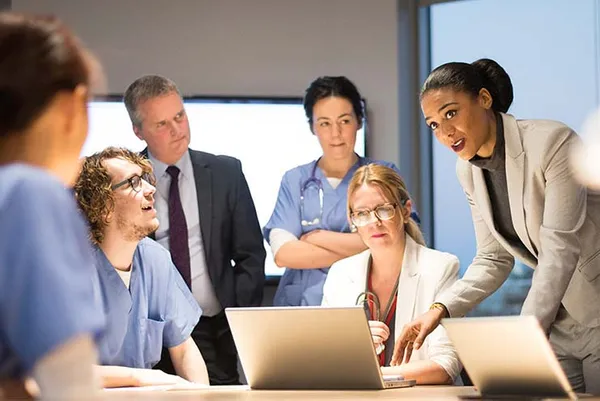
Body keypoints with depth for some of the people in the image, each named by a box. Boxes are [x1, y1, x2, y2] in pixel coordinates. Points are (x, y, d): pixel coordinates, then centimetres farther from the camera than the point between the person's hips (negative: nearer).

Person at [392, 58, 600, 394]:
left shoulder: (551, 143, -20)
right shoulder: (468, 170, 4)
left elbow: (560, 247, -26)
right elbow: (493, 259, 7)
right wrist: (440, 310, -9)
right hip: (558, 322, 6)